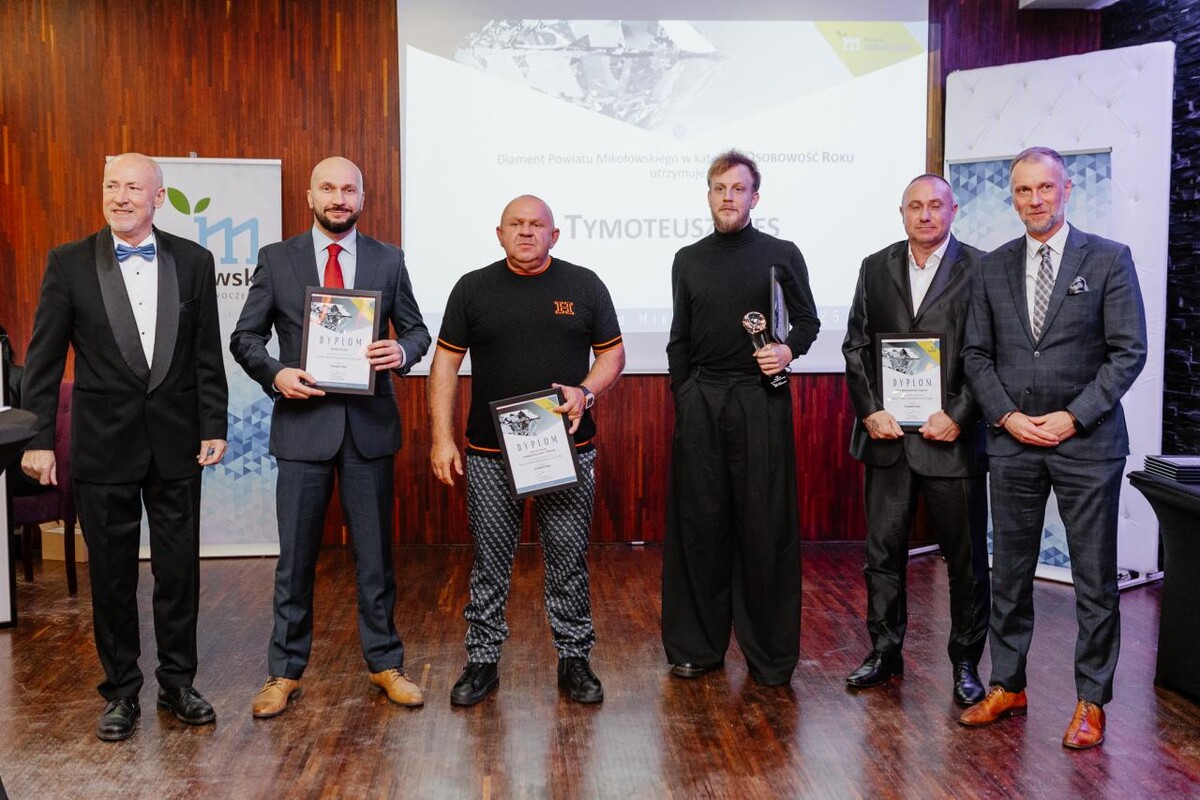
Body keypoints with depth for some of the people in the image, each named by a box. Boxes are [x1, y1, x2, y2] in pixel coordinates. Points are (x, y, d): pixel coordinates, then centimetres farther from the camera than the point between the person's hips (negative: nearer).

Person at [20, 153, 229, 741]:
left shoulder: (193, 261, 2)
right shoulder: (70, 263, -1)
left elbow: (207, 354, 4)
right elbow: (44, 359, -1)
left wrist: (213, 428, 0)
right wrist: (38, 439, -4)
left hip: (176, 444, 1)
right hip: (104, 444, -1)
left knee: (179, 571, 9)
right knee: (111, 575, 9)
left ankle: (177, 683, 25)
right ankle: (121, 691, 24)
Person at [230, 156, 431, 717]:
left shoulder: (388, 260, 6)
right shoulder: (276, 259, 4)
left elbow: (415, 328, 10)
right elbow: (245, 337, 6)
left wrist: (403, 351, -12)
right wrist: (275, 374, -13)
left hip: (370, 424, 1)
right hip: (302, 423, -1)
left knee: (375, 553, 10)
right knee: (295, 556, 7)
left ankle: (385, 664, 24)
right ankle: (285, 671, 21)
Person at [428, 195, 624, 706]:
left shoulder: (584, 285, 5)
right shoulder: (473, 288, 5)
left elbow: (612, 352, 8)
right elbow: (446, 362, 4)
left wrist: (586, 393, -12)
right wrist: (442, 438, -2)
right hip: (490, 453, 0)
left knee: (569, 559, 6)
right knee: (490, 561, 7)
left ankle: (575, 660, 20)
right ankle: (482, 661, 20)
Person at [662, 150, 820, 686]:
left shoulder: (782, 255, 5)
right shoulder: (688, 261, 13)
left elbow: (808, 320, 10)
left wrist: (789, 349, -10)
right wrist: (681, 395, 9)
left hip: (761, 401, -2)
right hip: (700, 402, 3)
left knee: (765, 526, -1)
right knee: (699, 524, 4)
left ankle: (770, 654, 11)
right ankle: (698, 646, 16)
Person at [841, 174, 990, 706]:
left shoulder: (980, 269, -1)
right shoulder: (875, 268, 9)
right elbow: (856, 347, 7)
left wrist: (958, 416, -14)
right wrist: (870, 412, -5)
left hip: (952, 434, -3)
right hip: (886, 434, 3)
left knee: (966, 557, 7)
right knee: (883, 551, 10)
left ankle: (966, 661, 22)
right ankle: (885, 651, 25)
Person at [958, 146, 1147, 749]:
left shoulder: (1109, 259, -1)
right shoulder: (993, 267, 8)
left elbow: (1128, 352, -5)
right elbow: (977, 354, 7)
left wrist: (1073, 417, -13)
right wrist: (1009, 416, -6)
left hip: (1087, 441, -3)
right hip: (1012, 440, 3)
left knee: (1095, 579, 5)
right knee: (1009, 572, 10)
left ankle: (1091, 701, 18)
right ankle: (1007, 686, 24)